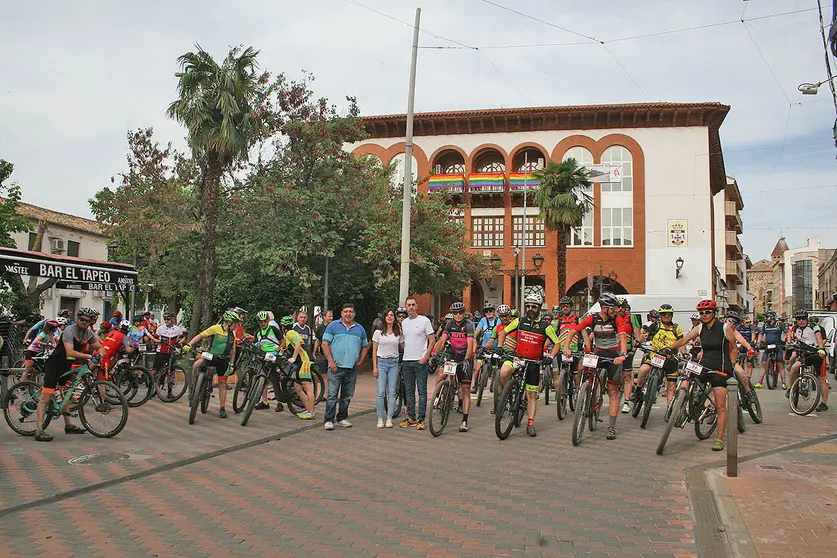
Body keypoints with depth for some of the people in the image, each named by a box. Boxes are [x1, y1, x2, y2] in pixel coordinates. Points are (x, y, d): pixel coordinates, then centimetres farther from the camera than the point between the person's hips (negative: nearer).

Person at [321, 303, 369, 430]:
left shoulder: (360, 329, 13)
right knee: (332, 395, -7)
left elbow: (365, 346, 21)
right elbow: (325, 344, -2)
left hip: (352, 368, 4)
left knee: (347, 396, 10)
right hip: (336, 367, -4)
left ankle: (342, 418, 21)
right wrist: (331, 362, -9)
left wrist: (360, 361, 7)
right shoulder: (333, 326, 2)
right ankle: (328, 420, -4)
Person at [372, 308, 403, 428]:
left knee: (391, 393, 1)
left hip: (394, 363, 2)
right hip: (381, 362, -2)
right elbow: (374, 351, 5)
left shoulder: (398, 333, 9)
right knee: (381, 392, -6)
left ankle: (389, 419, 6)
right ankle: (380, 419, 2)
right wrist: (374, 367, -2)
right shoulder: (378, 332, 4)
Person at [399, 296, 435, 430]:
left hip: (420, 361, -5)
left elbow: (432, 341, -6)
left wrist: (425, 357, -13)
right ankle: (411, 418, 18)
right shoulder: (404, 322, 13)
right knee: (409, 392, 10)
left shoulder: (424, 320, -4)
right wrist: (405, 354, 8)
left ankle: (421, 419, 1)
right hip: (406, 361, 6)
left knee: (422, 391, -3)